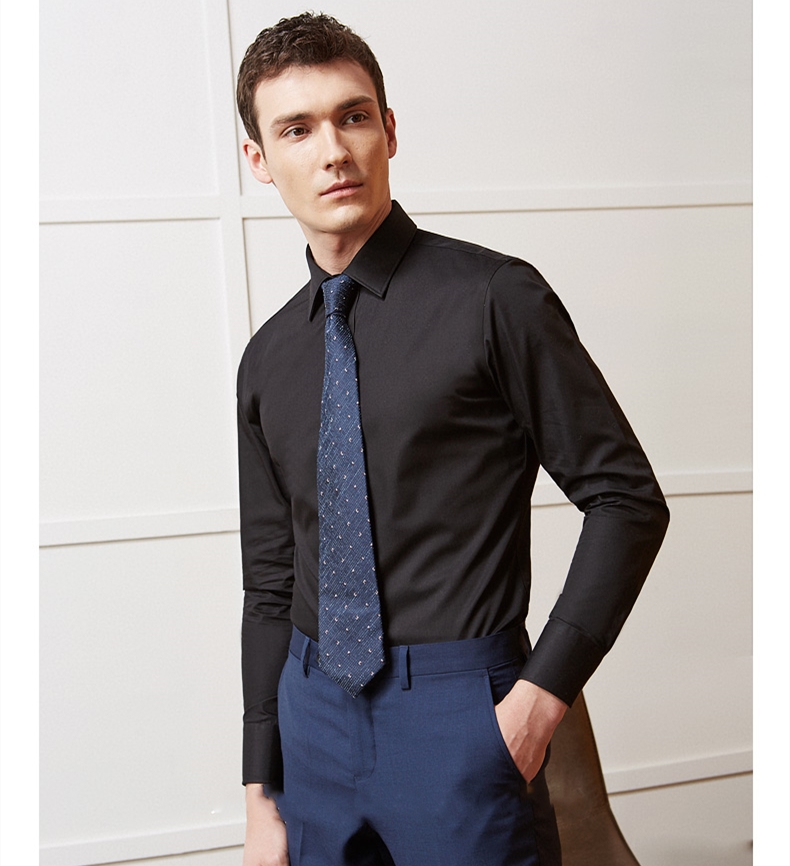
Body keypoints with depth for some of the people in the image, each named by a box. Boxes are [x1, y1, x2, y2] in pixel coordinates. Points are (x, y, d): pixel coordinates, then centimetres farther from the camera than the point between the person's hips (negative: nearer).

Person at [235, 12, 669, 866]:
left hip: (458, 709, -4)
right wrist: (262, 794, 9)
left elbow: (627, 498, -7)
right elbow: (270, 583, 10)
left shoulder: (495, 299, -9)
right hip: (314, 710, 5)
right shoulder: (268, 358, 7)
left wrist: (542, 692, -14)